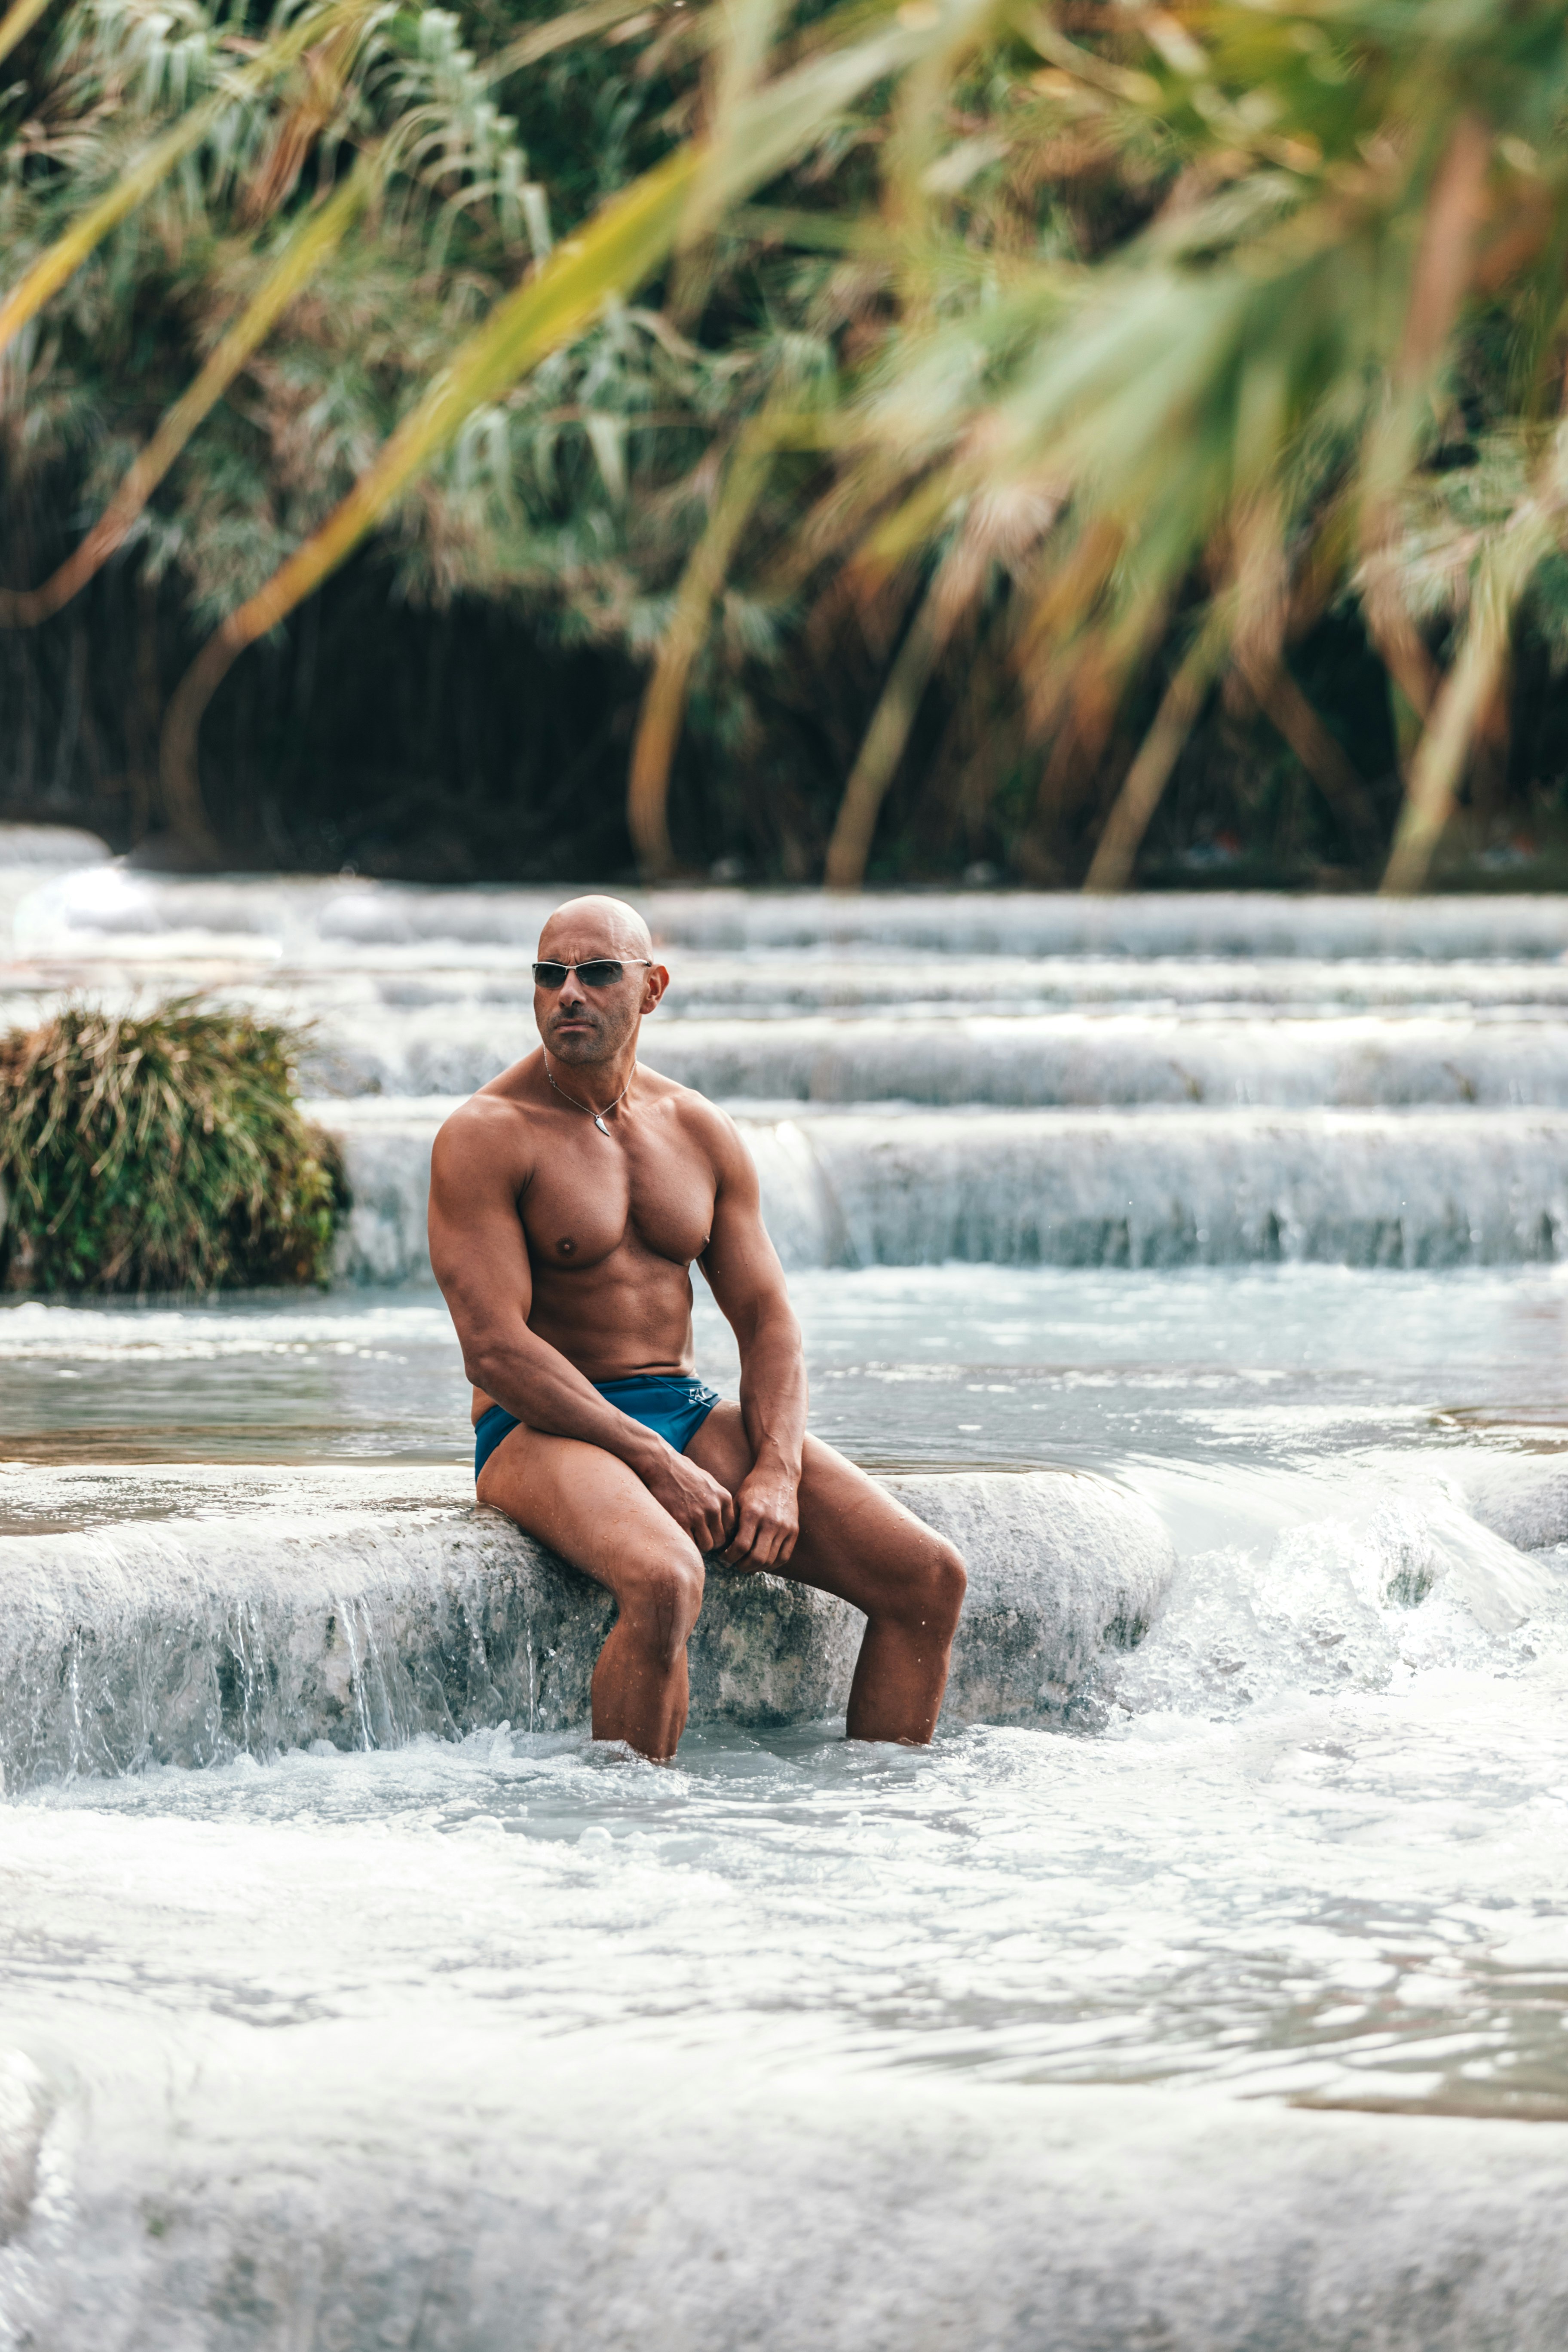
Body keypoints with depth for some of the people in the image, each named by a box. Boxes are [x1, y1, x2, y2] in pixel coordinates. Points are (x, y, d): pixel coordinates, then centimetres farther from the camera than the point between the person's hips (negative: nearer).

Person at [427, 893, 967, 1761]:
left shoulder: (701, 1133, 11)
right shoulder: (485, 1137, -7)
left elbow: (768, 1321, 10)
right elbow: (493, 1345, -15)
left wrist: (778, 1471, -10)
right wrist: (654, 1462, -21)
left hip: (687, 1411, 6)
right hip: (541, 1430, -6)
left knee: (929, 1580, -11)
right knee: (665, 1583, -39)